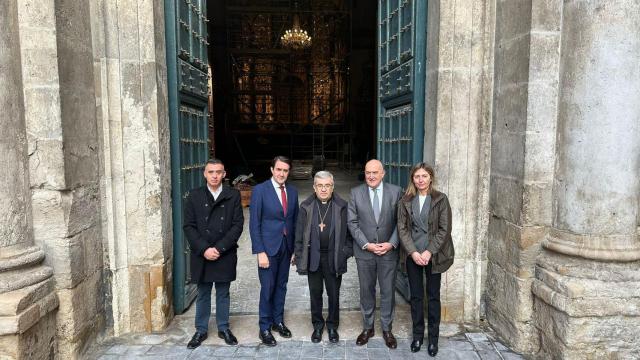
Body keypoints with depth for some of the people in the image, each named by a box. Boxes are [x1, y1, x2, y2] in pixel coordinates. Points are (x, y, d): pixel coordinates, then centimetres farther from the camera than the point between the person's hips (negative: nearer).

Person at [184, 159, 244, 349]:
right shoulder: (194, 195, 1)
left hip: (225, 255, 0)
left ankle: (223, 328, 28)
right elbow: (189, 226, -2)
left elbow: (237, 225, -5)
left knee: (223, 294, 12)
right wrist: (204, 249, -13)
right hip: (201, 255, 1)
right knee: (203, 295, 13)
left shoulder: (233, 195, -1)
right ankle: (201, 330, 27)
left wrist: (219, 248, -13)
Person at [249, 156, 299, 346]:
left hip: (286, 246, 5)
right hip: (268, 247, -4)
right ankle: (265, 328, 18)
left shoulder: (292, 191, 5)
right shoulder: (259, 190, -10)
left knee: (281, 286, 14)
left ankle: (278, 321, 31)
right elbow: (254, 224, -11)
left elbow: (294, 221, 10)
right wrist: (260, 252, -15)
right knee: (267, 288, 2)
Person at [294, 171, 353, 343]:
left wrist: (347, 252, -5)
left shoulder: (341, 206, -4)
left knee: (334, 293, 12)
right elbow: (299, 235, 0)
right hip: (313, 257, 1)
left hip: (334, 257, -1)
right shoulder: (306, 206, -2)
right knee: (315, 293, 13)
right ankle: (317, 324, 31)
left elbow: (348, 232, 1)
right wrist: (299, 258, -2)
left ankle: (332, 325, 31)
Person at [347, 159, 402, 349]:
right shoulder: (356, 192, -2)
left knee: (388, 291, 9)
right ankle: (367, 327, 29)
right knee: (366, 291, 13)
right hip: (364, 251, 1)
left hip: (389, 250, 0)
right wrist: (366, 244, -11)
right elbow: (352, 222, -3)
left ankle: (387, 329, 27)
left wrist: (391, 243, -12)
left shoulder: (395, 191, -3)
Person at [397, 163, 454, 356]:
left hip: (434, 255, -2)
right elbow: (402, 228, -1)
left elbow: (444, 229, -7)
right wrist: (413, 252, -12)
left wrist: (429, 252, -14)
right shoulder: (406, 201, 2)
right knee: (415, 295, 10)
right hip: (412, 255, 2)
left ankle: (433, 338, 22)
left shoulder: (441, 199, -4)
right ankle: (417, 335, 25)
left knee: (433, 296, 8)